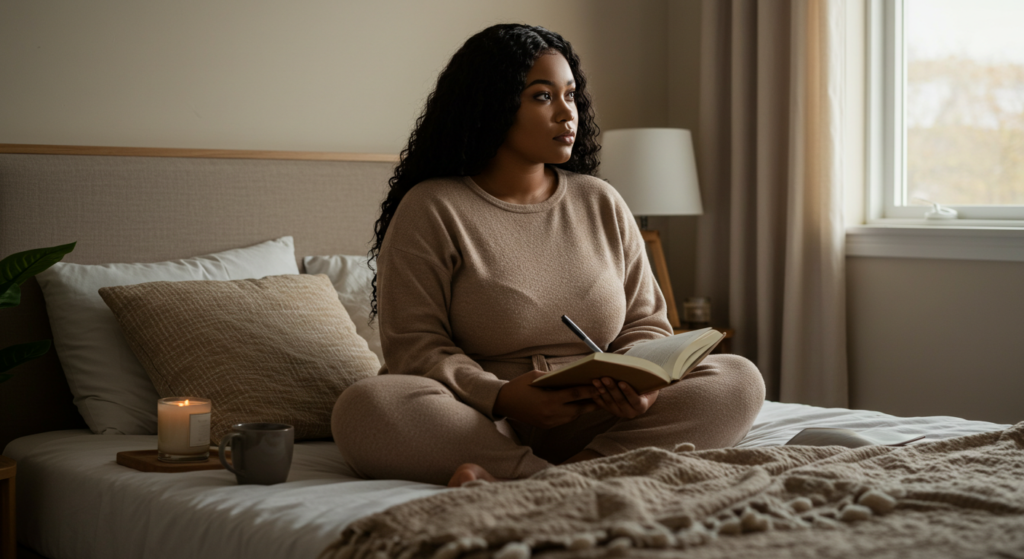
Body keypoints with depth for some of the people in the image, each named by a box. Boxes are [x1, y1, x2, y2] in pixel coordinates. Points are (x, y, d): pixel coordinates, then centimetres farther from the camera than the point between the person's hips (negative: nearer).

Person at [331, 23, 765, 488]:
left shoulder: (602, 203, 14)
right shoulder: (430, 210, 1)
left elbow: (645, 324, 13)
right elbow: (415, 346, -6)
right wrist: (499, 397, -25)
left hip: (597, 422, 4)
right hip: (482, 424, -3)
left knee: (739, 380, -17)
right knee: (364, 406, -33)